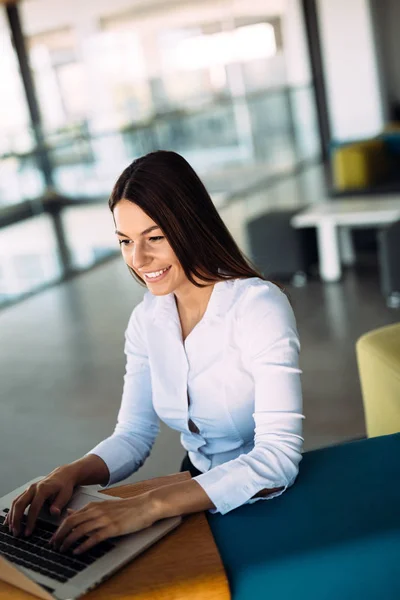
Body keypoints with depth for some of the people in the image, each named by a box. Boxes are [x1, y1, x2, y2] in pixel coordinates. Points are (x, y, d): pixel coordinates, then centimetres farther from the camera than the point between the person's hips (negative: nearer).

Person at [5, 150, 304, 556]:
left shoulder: (259, 307, -20)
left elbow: (278, 457, -28)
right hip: (198, 498, 5)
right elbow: (133, 435, 2)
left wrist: (149, 506, -38)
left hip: (265, 504, -5)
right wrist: (71, 473, -19)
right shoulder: (147, 319, 0)